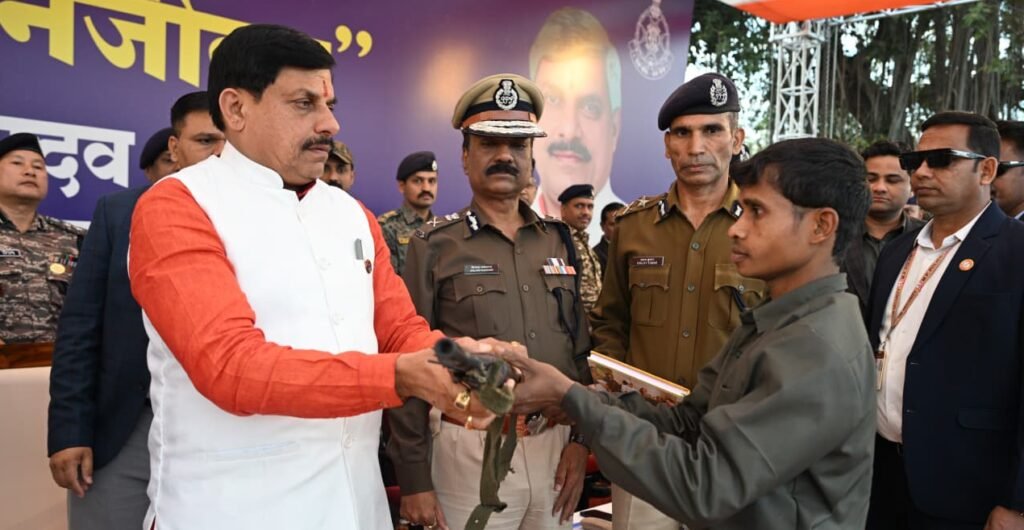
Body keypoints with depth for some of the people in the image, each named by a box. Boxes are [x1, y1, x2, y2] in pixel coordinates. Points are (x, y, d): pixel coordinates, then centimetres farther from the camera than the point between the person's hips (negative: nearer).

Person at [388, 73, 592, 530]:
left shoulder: (558, 242, 7)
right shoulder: (434, 247, -5)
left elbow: (579, 350, 10)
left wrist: (581, 438, 2)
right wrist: (414, 477, -7)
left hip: (556, 444, 4)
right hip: (472, 450, -4)